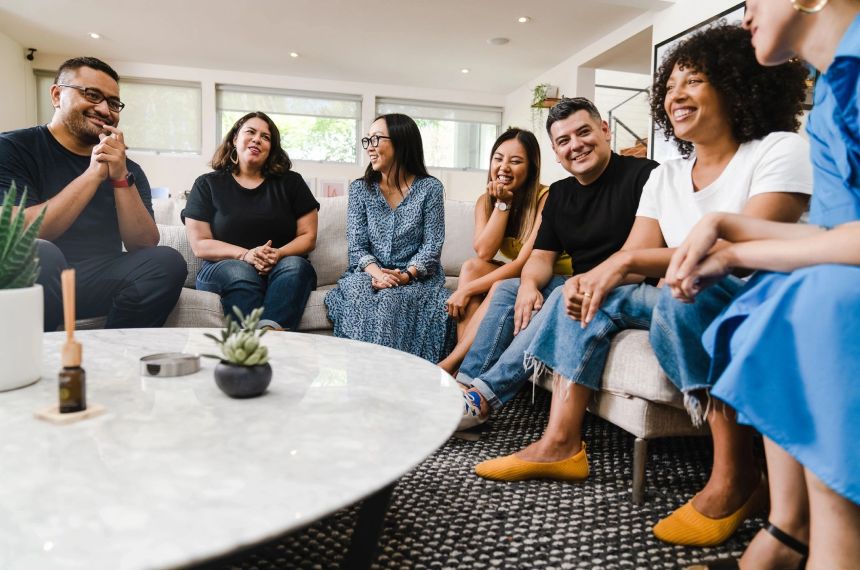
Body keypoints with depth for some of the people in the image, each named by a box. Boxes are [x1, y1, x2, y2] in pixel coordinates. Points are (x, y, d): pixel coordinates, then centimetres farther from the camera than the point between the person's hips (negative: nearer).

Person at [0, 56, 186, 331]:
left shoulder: (126, 168, 8)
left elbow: (145, 245, -3)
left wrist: (121, 177, -14)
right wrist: (93, 174, -18)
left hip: (100, 281, 3)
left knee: (167, 261, -22)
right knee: (40, 254, -34)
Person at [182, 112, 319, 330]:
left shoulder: (290, 183, 13)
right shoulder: (207, 184, 11)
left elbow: (308, 236, 7)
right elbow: (199, 244, 2)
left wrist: (278, 254, -15)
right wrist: (245, 255, -17)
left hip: (281, 268, 1)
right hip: (224, 268, -1)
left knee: (295, 265, -32)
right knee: (240, 272, -34)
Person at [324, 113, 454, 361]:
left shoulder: (430, 188, 1)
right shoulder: (359, 189, 9)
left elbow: (432, 244, -4)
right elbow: (357, 245, 1)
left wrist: (406, 275, -21)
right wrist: (376, 272, -19)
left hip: (416, 278, -2)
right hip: (369, 273, 2)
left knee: (390, 298, -34)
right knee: (357, 292, -31)